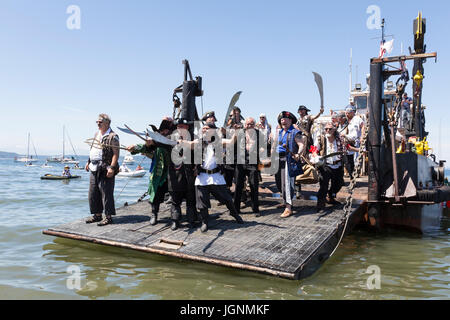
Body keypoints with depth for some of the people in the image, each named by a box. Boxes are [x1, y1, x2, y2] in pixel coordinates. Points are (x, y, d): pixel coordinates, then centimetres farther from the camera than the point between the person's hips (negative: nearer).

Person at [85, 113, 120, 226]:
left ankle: (108, 217, 2)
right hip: (94, 168, 9)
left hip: (105, 169, -9)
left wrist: (112, 168, -23)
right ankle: (97, 215, 23)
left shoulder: (112, 136, -9)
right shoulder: (97, 134, 18)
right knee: (93, 192, 12)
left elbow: (116, 153, -15)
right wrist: (89, 162, 22)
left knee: (106, 193, -6)